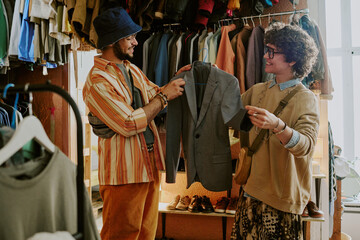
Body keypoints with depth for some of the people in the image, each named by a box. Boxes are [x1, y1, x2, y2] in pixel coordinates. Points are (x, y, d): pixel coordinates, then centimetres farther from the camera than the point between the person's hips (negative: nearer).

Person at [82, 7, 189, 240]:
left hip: (150, 165, 8)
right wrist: (165, 96, -16)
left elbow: (153, 94, 22)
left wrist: (176, 80, 5)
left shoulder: (132, 69, 11)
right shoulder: (97, 81, -17)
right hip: (124, 172, -8)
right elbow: (130, 124, -23)